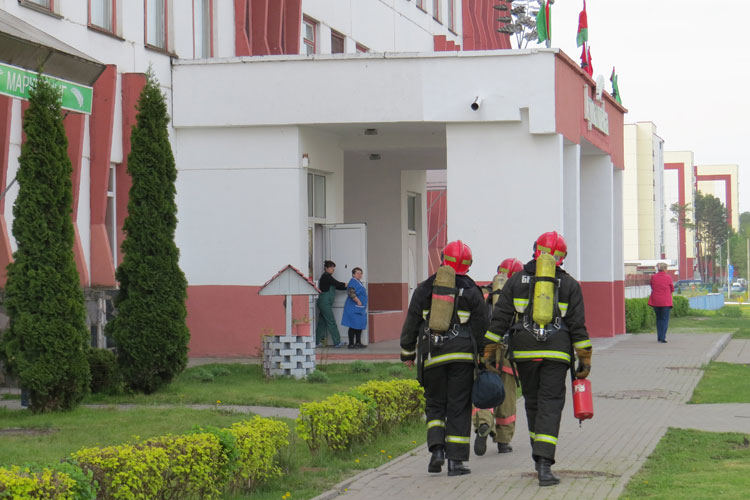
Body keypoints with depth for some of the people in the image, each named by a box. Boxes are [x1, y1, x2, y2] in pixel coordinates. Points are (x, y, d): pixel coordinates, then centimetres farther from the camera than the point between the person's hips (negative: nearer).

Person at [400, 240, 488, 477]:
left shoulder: (425, 288, 5)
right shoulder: (471, 291, 0)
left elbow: (411, 323, 8)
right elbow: (481, 327, 0)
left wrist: (407, 353, 18)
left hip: (432, 355, 1)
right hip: (462, 355, -1)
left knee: (435, 404, 14)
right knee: (458, 407, 2)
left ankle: (437, 449, -5)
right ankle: (455, 460, 0)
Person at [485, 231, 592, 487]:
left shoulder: (516, 281, 7)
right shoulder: (569, 284, 5)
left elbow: (499, 319, 3)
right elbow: (578, 325, 2)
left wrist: (488, 352, 5)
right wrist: (585, 359, 6)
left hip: (524, 351, 1)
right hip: (556, 352, -1)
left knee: (532, 401, 17)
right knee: (551, 405, -4)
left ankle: (540, 456, 27)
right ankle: (544, 465, -17)